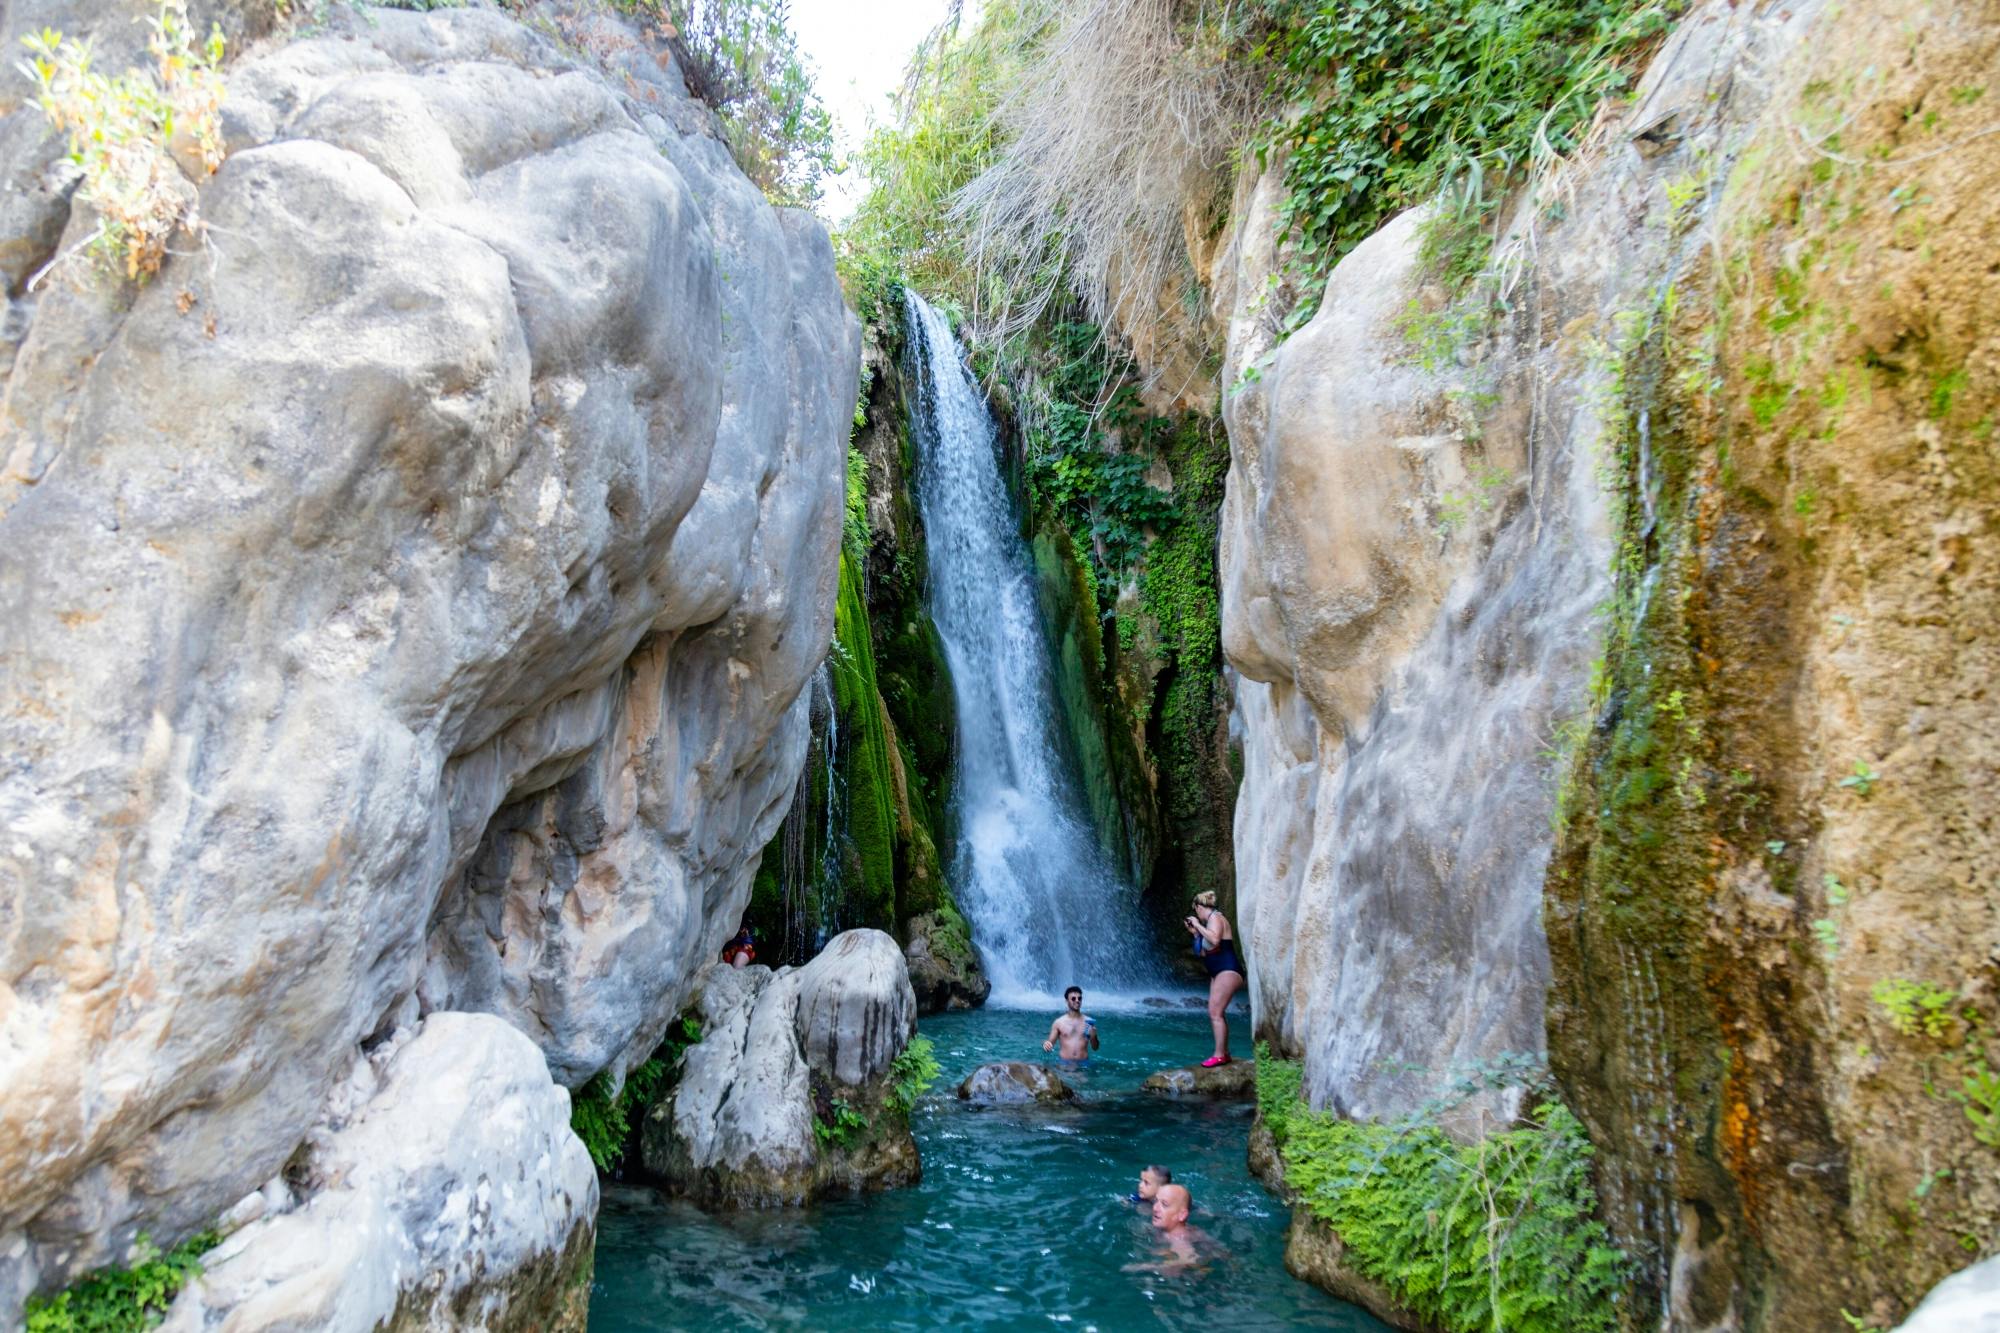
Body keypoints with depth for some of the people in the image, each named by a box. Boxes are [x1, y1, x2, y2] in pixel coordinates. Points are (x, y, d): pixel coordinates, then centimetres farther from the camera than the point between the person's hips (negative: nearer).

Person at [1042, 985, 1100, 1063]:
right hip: (1064, 1062, -1)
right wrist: (1046, 1044, -14)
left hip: (1083, 1062, 1)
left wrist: (1093, 1037, -7)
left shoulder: (1088, 1021, 7)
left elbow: (1095, 1048, 12)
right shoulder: (1058, 1022, 4)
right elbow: (1050, 1043, 7)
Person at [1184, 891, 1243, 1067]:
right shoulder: (1210, 920, 18)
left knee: (1214, 1012, -14)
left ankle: (1219, 1055, -14)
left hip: (1227, 971, -11)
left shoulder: (1215, 917, -11)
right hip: (1219, 972, 11)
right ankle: (1224, 1053, 17)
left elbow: (1215, 940, -29)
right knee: (1215, 1013, 12)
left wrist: (1198, 925, -19)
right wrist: (1195, 933, 12)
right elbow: (1207, 948, 16)